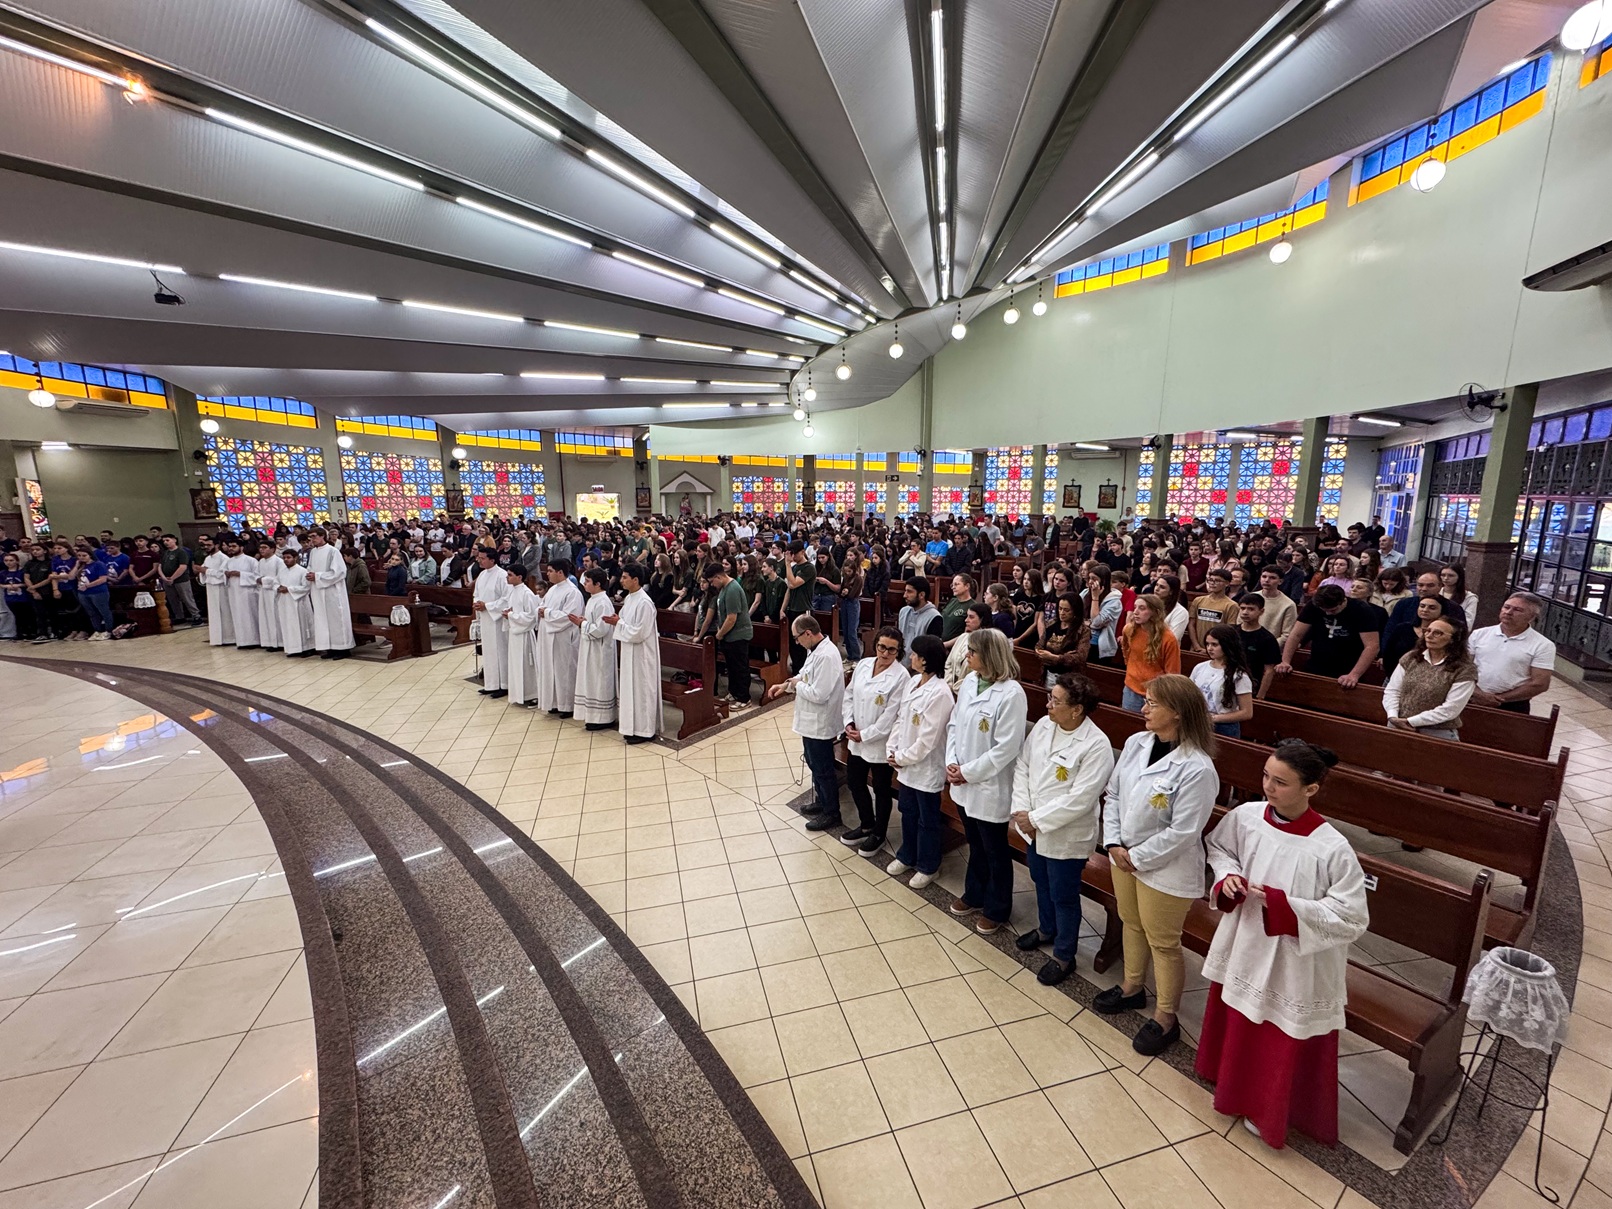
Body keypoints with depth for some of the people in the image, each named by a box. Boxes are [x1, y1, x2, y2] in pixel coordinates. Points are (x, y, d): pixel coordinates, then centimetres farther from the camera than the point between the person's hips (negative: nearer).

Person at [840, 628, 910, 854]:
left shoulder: (901, 676, -18)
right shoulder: (863, 665, -1)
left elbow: (891, 715, -20)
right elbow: (849, 695, 7)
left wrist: (865, 735, -16)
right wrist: (849, 722, -6)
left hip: (881, 743, -6)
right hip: (856, 740, 6)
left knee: (881, 790, 13)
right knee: (854, 783, 20)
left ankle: (879, 834, 35)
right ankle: (866, 825, 43)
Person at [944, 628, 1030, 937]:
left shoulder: (1011, 694, -22)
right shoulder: (969, 682, -1)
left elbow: (1005, 748, -22)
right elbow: (954, 724, 6)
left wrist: (968, 772, -16)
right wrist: (952, 763, -6)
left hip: (990, 786, -6)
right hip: (964, 783, 6)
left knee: (995, 851, 14)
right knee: (974, 844, 25)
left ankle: (997, 910, 34)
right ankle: (974, 895, 45)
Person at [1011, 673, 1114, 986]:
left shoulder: (1096, 746, -25)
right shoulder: (1043, 726, -6)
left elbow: (1079, 800, -26)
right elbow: (1022, 767, 0)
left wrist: (1036, 819, -21)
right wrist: (1022, 811, -9)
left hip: (1066, 836, -6)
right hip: (1034, 828, 6)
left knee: (1063, 896, 13)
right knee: (1041, 883, 27)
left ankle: (1063, 955, 36)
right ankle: (1046, 929, 53)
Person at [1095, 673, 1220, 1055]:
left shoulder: (1197, 769, -26)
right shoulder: (1136, 743, -6)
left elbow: (1182, 832, -23)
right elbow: (1113, 794, 1)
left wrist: (1137, 857, -15)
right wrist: (1114, 844, -6)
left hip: (1165, 869, -6)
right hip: (1124, 857, 7)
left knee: (1163, 942, 13)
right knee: (1132, 924, 25)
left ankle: (1165, 1019, 35)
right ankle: (1132, 987, 49)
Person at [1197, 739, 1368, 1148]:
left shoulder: (1333, 850, -26)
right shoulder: (1246, 816, -13)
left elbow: (1352, 919, -19)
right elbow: (1217, 846, 6)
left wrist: (1284, 904, -28)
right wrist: (1227, 876, -12)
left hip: (1295, 966, -5)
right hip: (1244, 946, 5)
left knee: (1283, 1046, 17)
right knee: (1238, 1027, 26)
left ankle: (1267, 1112, 42)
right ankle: (1235, 1088, 53)